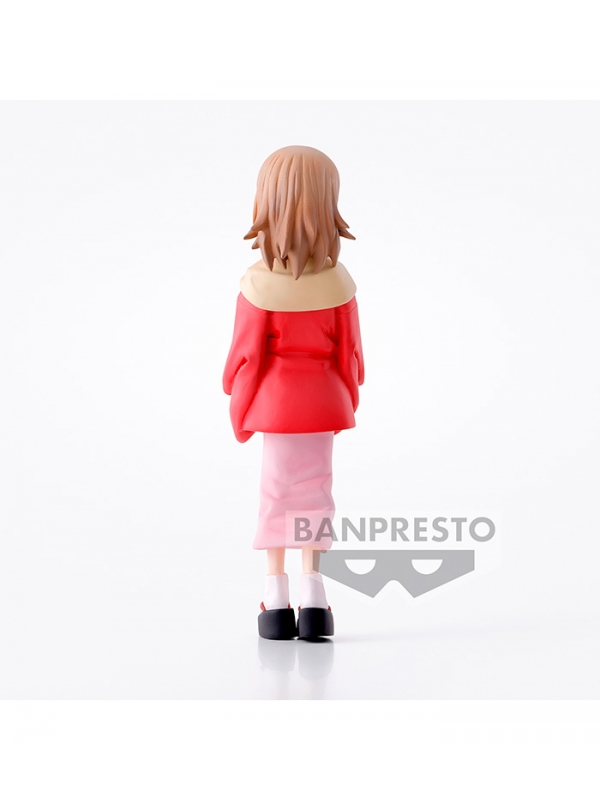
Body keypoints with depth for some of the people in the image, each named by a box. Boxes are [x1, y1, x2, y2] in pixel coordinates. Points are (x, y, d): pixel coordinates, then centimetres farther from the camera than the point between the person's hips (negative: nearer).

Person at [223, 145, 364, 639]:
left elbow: (246, 355, -9)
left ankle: (277, 602, 9)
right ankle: (314, 602, 10)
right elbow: (349, 353, -1)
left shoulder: (258, 285, -16)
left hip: (274, 401, -2)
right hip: (323, 402, 2)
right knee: (314, 491, 10)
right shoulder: (337, 283, -9)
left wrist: (238, 411, 5)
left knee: (278, 491, 8)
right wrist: (348, 403, 15)